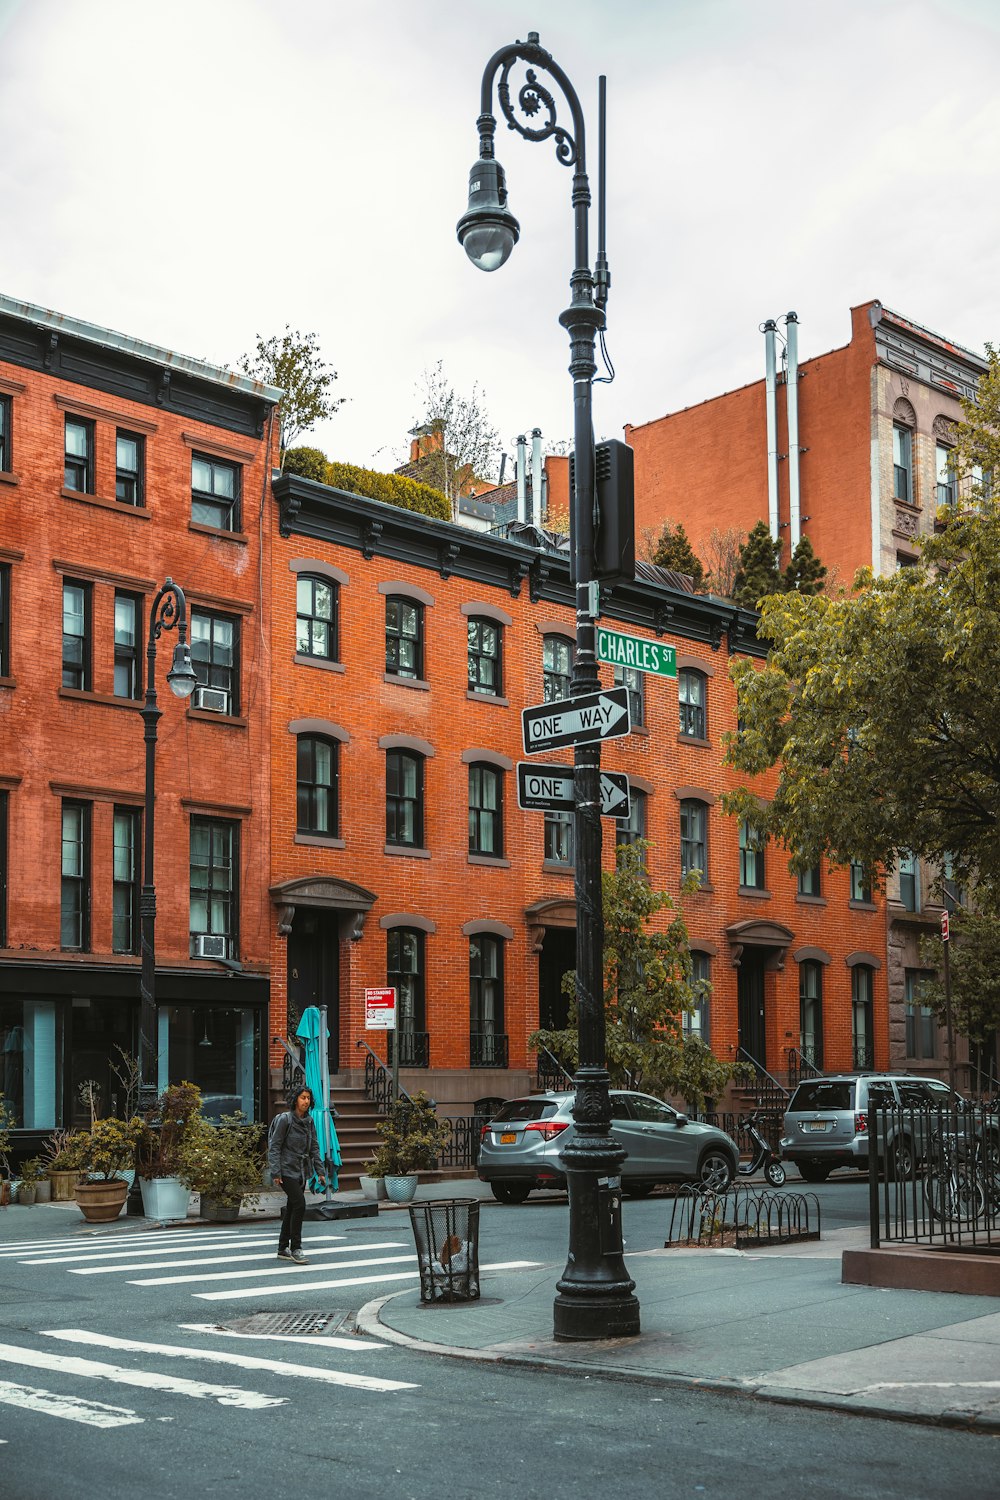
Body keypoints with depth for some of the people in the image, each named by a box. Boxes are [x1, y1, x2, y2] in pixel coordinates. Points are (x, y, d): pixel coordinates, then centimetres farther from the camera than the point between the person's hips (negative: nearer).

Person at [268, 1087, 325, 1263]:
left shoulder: (309, 1121, 7)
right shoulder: (285, 1119, -12)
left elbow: (314, 1147, 12)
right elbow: (274, 1147, -12)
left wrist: (319, 1171, 7)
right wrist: (275, 1172, -17)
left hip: (302, 1171, 7)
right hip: (287, 1170, -7)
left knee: (292, 1209, 11)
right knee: (299, 1204, -16)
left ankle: (283, 1249, 19)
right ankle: (295, 1249, -9)